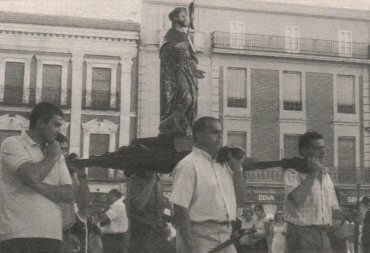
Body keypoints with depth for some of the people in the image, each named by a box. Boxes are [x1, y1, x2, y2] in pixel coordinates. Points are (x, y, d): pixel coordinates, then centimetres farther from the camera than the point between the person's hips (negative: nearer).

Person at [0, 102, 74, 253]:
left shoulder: (56, 154, 17)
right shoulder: (13, 144, 0)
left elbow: (69, 195, 6)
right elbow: (31, 176, -17)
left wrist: (39, 186, -9)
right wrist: (51, 158, 1)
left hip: (52, 235, 5)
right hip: (18, 235, -5)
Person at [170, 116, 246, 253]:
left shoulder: (224, 164, 13)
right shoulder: (188, 165, -8)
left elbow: (240, 200, 16)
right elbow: (180, 209, -14)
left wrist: (237, 168, 6)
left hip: (225, 239, 7)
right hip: (199, 237, -7)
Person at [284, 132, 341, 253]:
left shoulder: (326, 175, 17)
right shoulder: (293, 173, -4)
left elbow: (334, 208, 22)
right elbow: (297, 199, -22)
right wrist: (313, 173, -14)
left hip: (323, 235, 7)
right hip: (302, 234, -6)